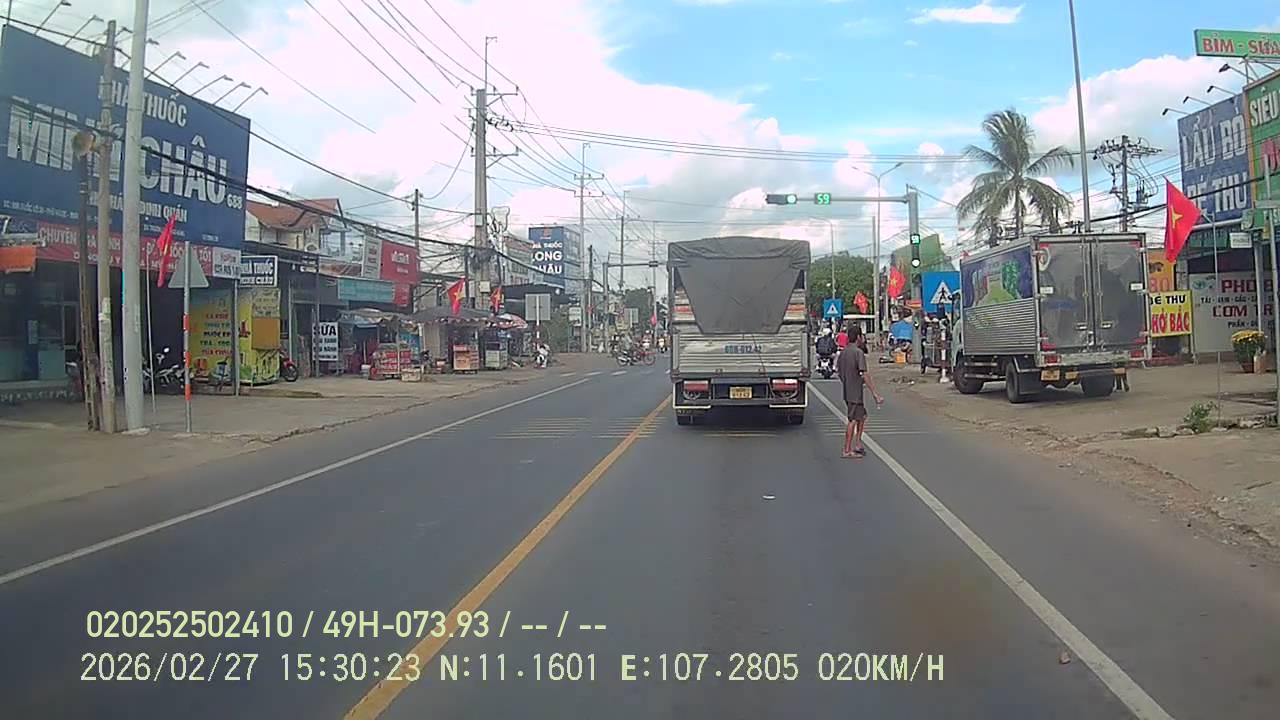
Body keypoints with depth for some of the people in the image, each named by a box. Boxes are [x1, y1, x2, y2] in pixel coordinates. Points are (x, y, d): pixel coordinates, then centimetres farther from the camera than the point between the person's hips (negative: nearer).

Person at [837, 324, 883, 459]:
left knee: (862, 416, 18)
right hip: (855, 393, -9)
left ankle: (858, 445, 17)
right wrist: (874, 393, -19)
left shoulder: (844, 352, 10)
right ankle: (847, 451, 1)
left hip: (847, 392, 9)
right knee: (853, 420, -3)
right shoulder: (859, 353, -16)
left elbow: (838, 371, 15)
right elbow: (865, 374, -20)